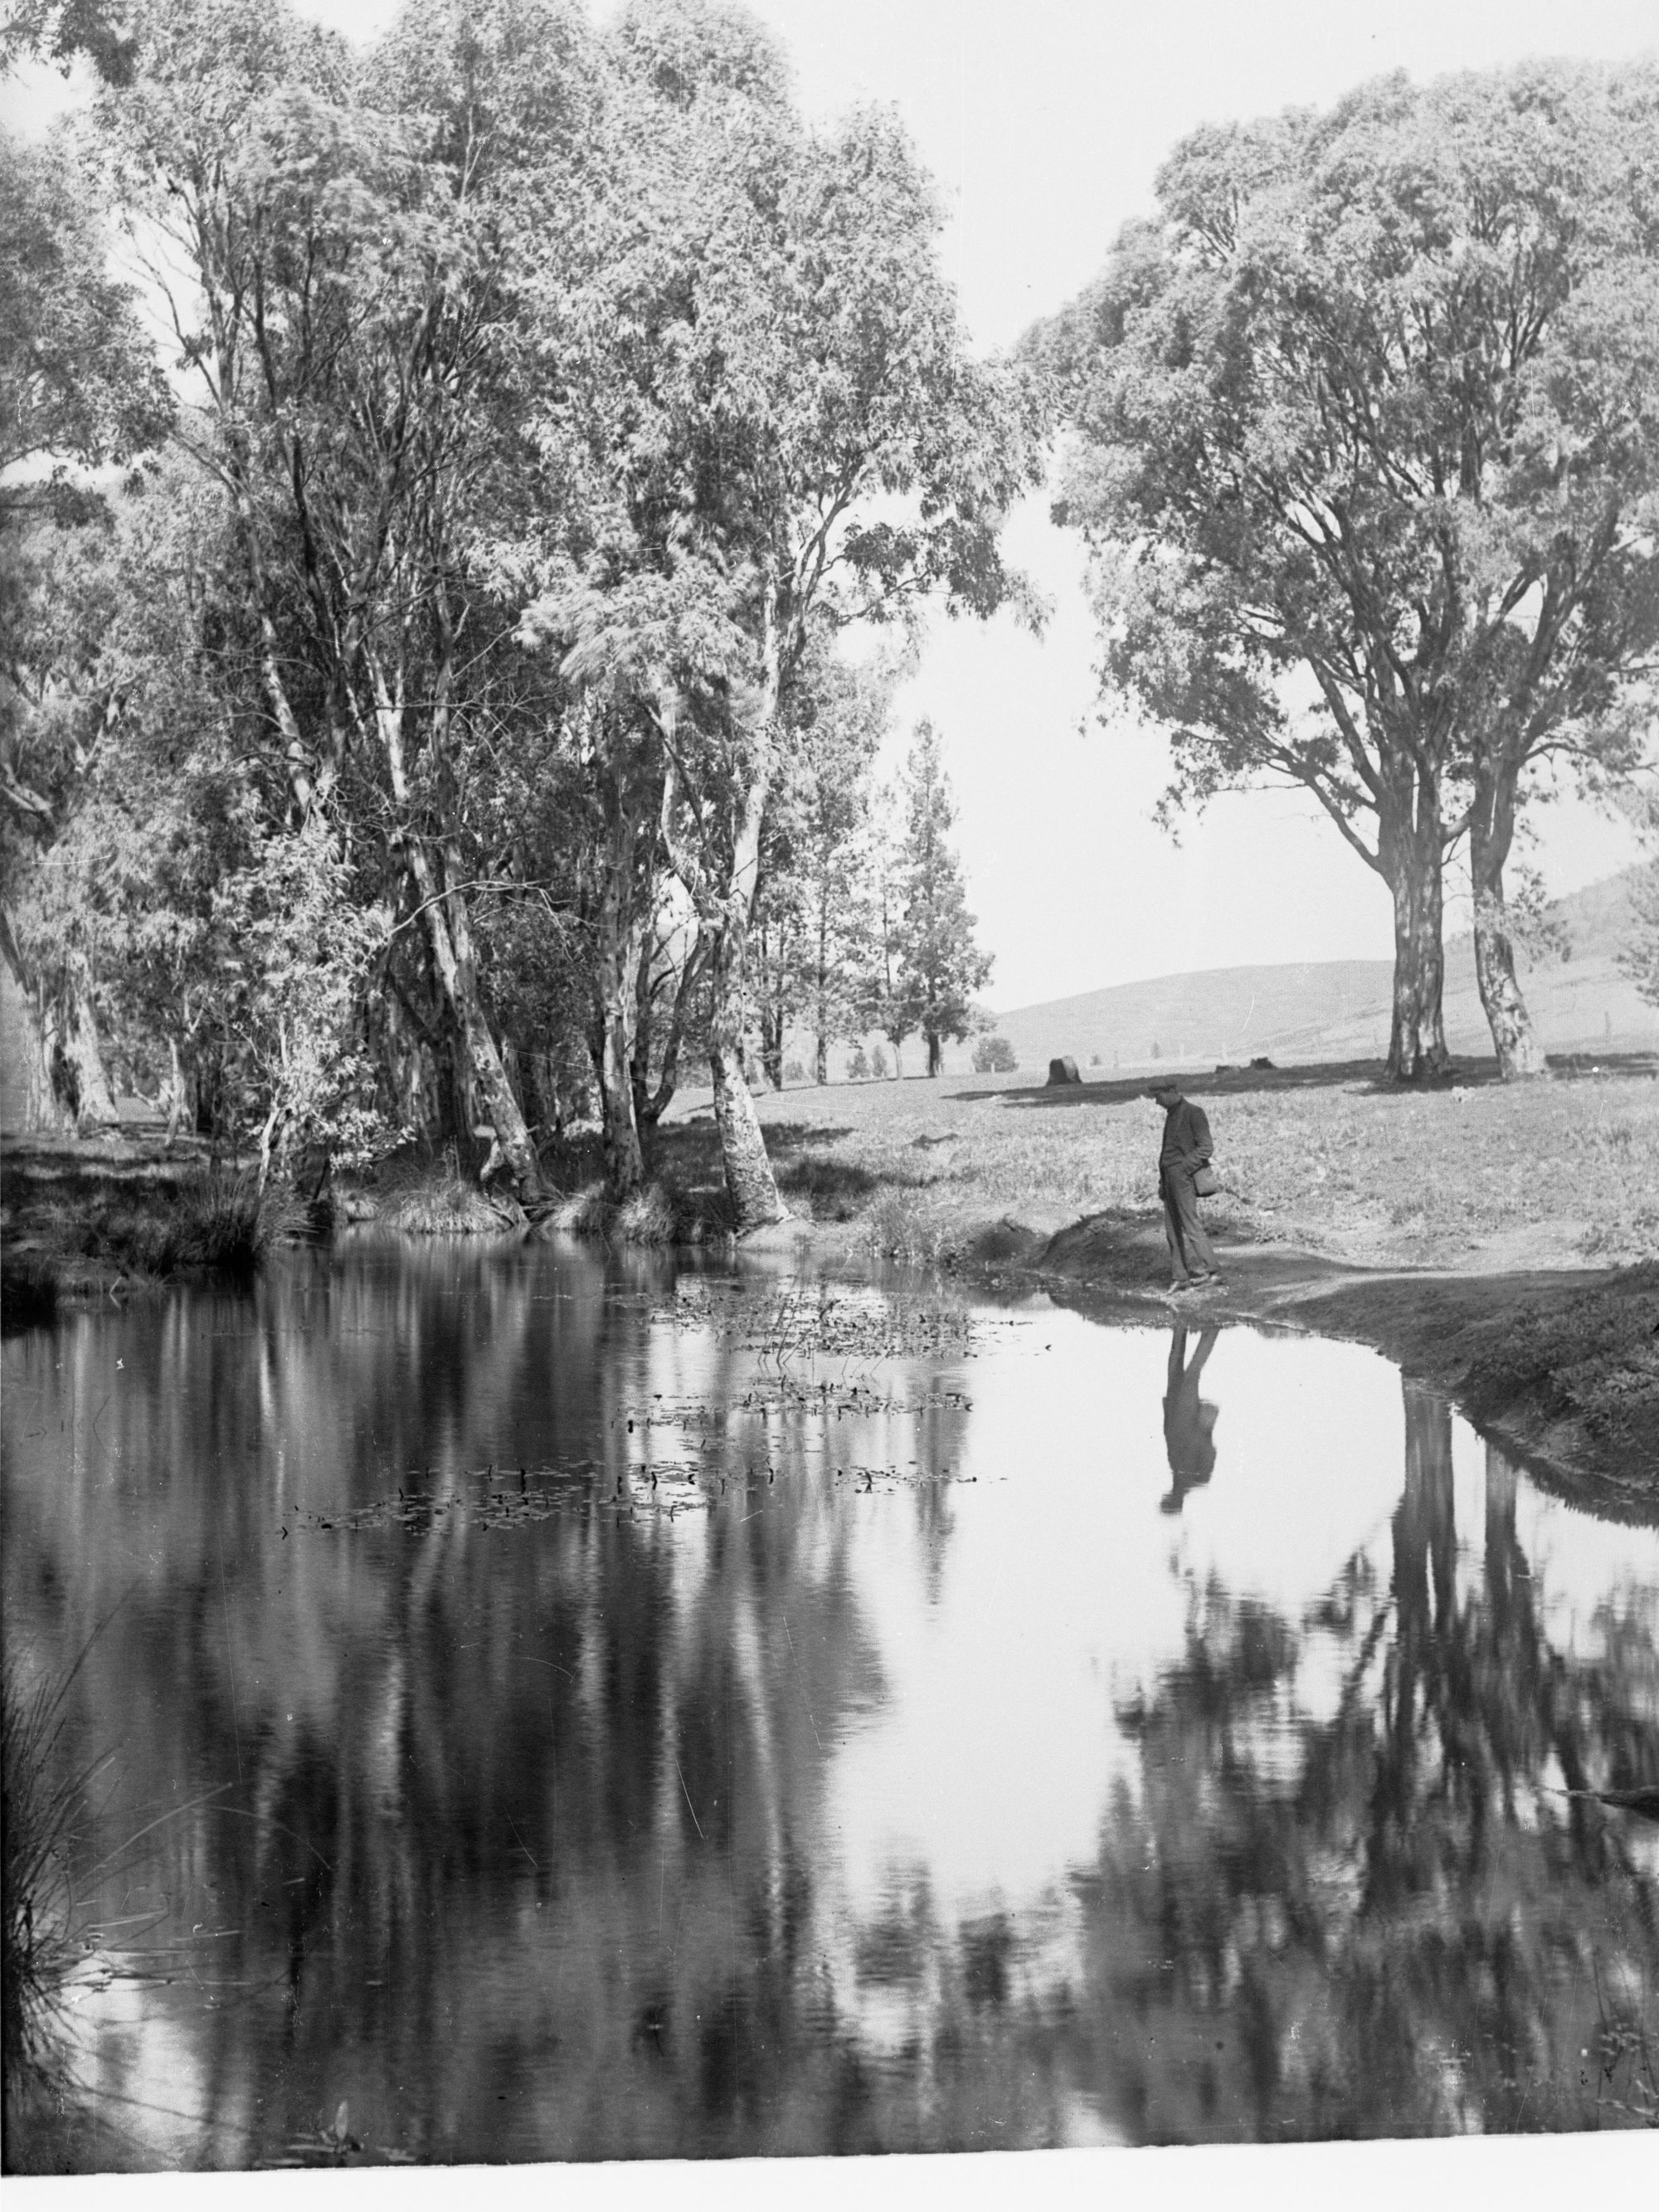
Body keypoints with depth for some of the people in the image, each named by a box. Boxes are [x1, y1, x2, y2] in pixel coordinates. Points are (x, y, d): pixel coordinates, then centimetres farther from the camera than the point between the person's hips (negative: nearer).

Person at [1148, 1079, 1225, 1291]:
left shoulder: (1193, 1113, -6)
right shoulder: (1171, 1115, 18)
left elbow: (1206, 1147, -12)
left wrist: (1182, 1169, -17)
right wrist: (1163, 1181, 16)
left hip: (1183, 1177, -8)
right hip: (1170, 1178, 8)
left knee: (1190, 1225, -12)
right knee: (1172, 1229, 4)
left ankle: (1210, 1269, -10)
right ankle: (1180, 1277, 5)